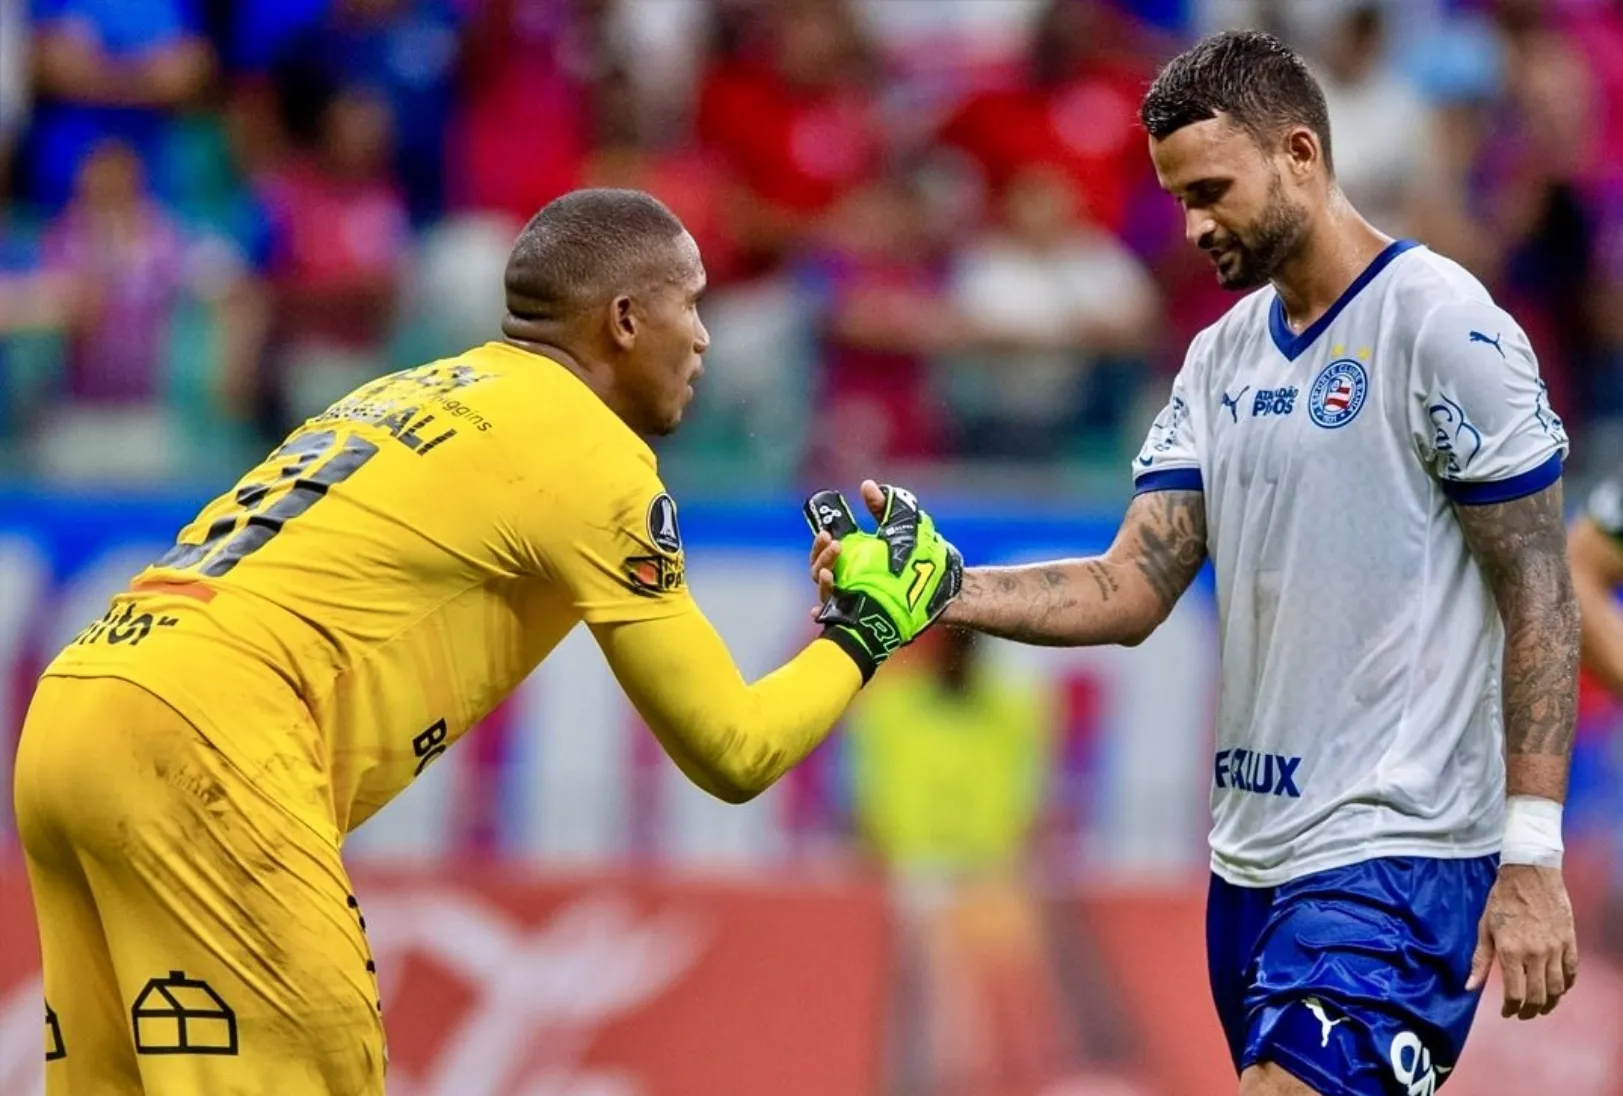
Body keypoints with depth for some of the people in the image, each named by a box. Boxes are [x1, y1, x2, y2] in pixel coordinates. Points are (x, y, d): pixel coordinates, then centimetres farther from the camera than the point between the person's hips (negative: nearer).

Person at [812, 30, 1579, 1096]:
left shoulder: (1441, 324, -10)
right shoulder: (1222, 357, 13)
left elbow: (1539, 598, -11)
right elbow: (1131, 592, 7)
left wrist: (1532, 860, -16)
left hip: (1396, 851, -8)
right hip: (1253, 850, 8)